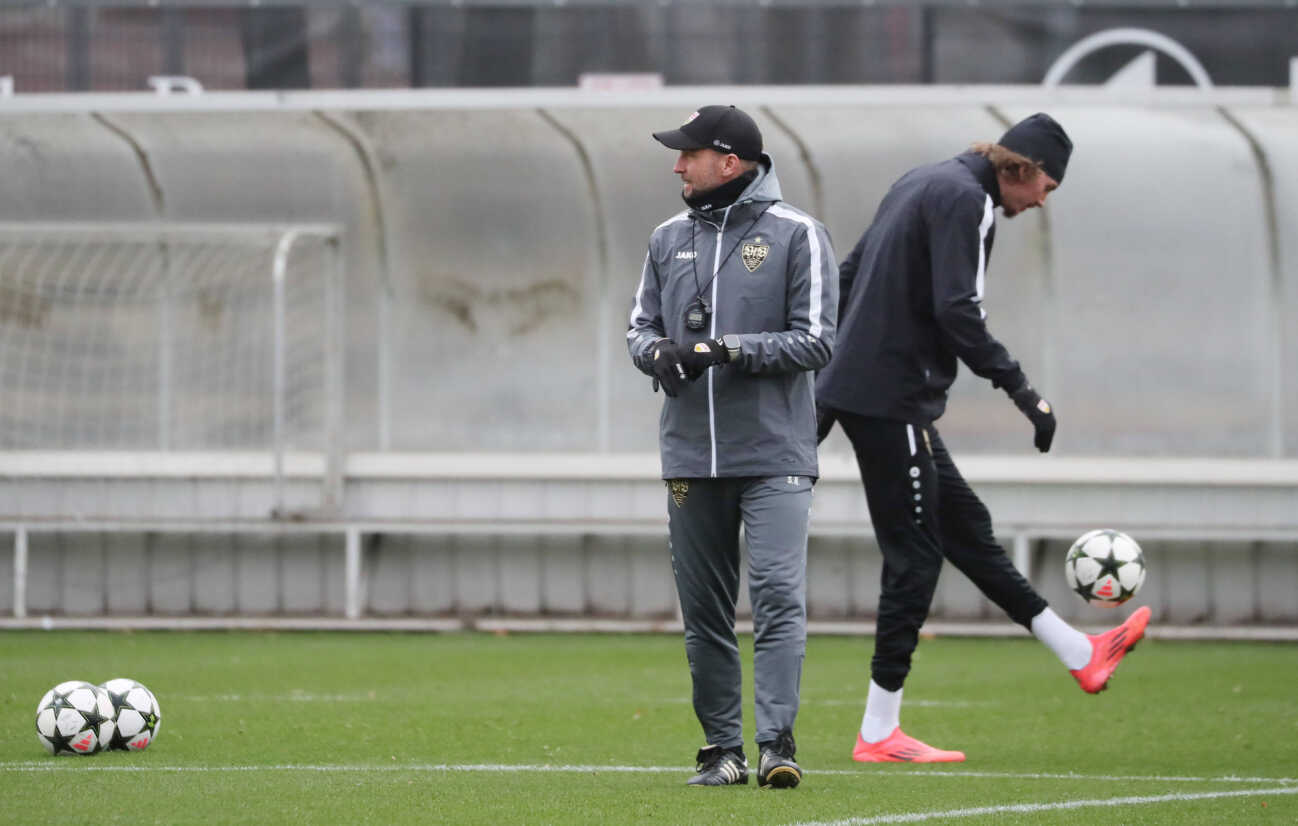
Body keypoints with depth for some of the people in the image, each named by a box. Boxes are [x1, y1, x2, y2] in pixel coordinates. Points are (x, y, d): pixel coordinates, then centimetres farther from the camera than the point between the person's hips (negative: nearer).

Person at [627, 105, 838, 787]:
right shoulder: (669, 238, 14)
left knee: (778, 597, -14)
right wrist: (659, 353, -7)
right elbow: (640, 327, 17)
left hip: (774, 455, -5)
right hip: (690, 453, 5)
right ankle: (722, 749, 13)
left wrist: (732, 349, -18)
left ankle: (776, 742, -15)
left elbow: (815, 340, -7)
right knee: (704, 611, 6)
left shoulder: (795, 234, -2)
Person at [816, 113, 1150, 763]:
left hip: (850, 387, 10)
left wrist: (823, 364, 26)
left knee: (965, 526, 15)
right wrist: (1023, 393, -20)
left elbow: (847, 277, 22)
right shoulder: (965, 199, -12)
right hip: (891, 398, -10)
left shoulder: (922, 184, 18)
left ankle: (1080, 655, 23)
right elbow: (956, 311, -23)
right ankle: (878, 734, -3)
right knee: (915, 553, -5)